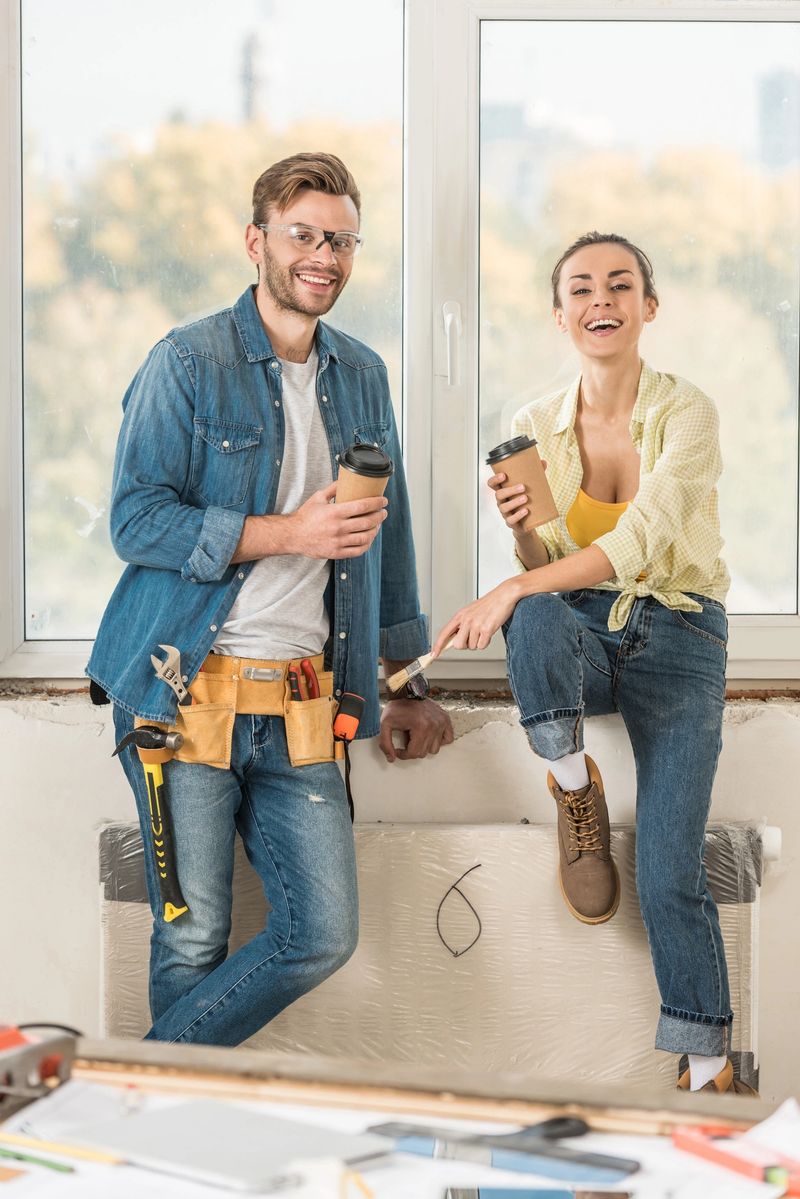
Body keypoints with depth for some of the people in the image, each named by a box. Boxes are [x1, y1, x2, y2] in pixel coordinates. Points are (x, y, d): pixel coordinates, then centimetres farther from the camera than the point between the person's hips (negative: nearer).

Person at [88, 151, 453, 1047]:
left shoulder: (362, 377, 15)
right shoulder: (188, 364, -3)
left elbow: (385, 537, 22)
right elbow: (136, 521, -11)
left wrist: (402, 685, 22)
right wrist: (290, 532, -17)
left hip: (298, 707, 5)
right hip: (186, 694, -5)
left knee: (323, 938, -1)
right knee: (194, 942, -1)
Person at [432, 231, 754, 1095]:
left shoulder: (685, 413, -10)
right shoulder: (538, 427, 2)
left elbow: (642, 540, -23)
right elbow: (544, 569, 4)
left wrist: (514, 587, -31)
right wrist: (522, 528, -19)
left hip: (676, 634, -2)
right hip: (585, 633, 2)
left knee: (670, 876, -11)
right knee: (539, 621, -37)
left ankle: (708, 1064, 7)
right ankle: (575, 790, -11)